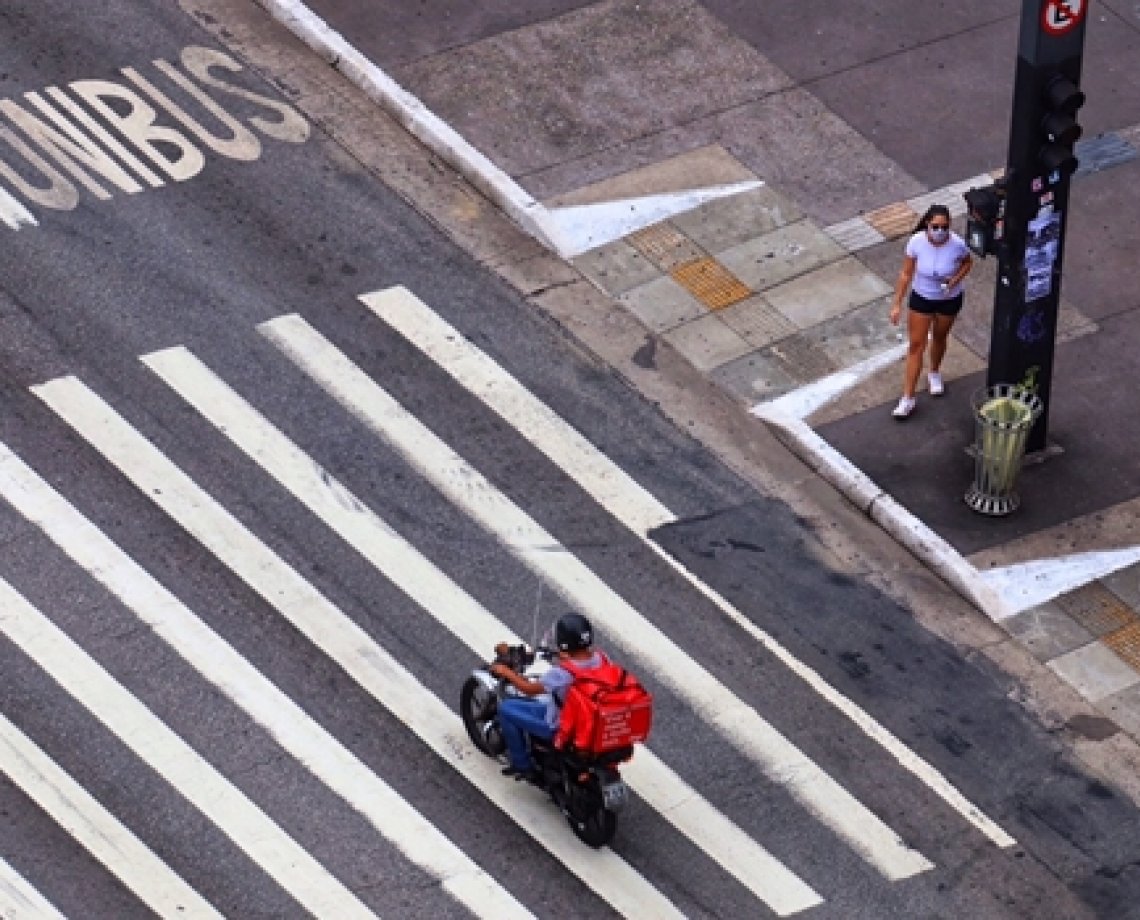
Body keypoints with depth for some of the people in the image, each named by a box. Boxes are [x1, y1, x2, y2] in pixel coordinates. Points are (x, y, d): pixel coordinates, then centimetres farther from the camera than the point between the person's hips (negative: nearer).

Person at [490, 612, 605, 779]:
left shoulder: (562, 671, -33)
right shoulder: (599, 658, -14)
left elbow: (530, 689, -19)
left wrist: (506, 672, -5)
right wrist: (568, 659, 23)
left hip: (559, 728, -7)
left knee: (506, 708, 4)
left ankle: (522, 765, 15)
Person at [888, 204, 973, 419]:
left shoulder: (957, 244, -27)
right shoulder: (916, 242, -25)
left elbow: (968, 263, -3)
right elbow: (906, 274, -13)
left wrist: (956, 280, -21)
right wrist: (897, 304, -11)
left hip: (949, 300, 0)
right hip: (921, 298, 0)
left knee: (939, 337, 23)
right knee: (915, 345, 3)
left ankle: (935, 374, 55)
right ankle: (908, 398, 12)